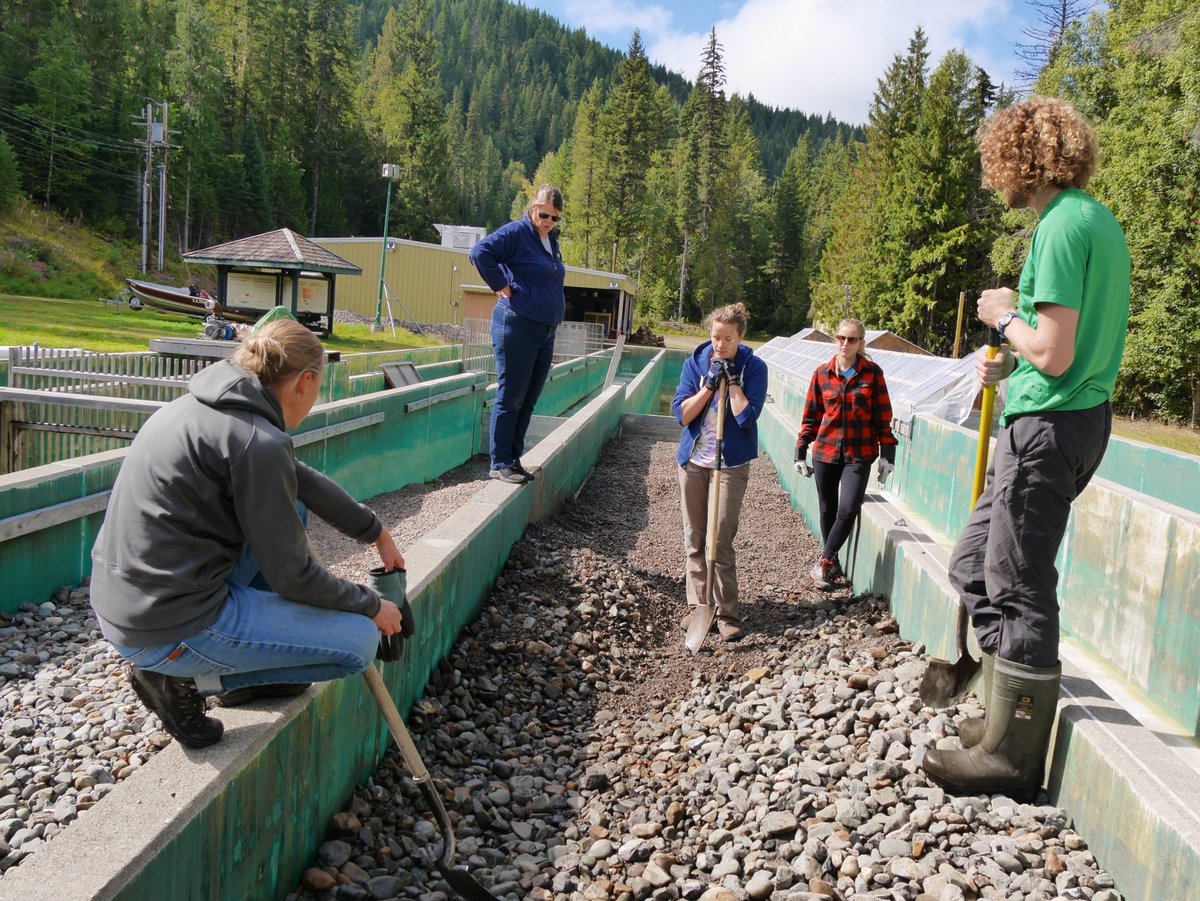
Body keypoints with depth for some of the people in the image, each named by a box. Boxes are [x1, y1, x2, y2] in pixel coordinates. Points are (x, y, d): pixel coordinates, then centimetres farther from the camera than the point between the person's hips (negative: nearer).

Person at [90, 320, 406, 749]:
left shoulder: (203, 407, 8)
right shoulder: (258, 442, -20)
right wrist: (372, 606, 3)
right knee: (360, 640, -2)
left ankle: (250, 669, 22)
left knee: (291, 502, 20)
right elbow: (293, 577, -14)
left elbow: (306, 482, 19)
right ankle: (184, 677, 2)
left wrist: (376, 532, 29)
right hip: (169, 632, -9)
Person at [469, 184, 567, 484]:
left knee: (528, 402, 11)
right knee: (510, 399, -4)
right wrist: (502, 287, -16)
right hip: (517, 327, -8)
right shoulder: (516, 232, -7)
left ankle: (513, 459, 20)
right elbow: (480, 252, -20)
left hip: (545, 333, 8)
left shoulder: (551, 241, 17)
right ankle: (500, 464, 3)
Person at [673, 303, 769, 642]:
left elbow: (747, 416, -17)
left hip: (730, 464, -3)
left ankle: (728, 614, 4)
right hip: (692, 461, 4)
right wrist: (709, 386, -13)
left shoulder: (754, 368, -6)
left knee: (720, 541, -6)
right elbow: (681, 414, -5)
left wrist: (732, 381, -15)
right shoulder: (695, 362, 1)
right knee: (694, 539, 9)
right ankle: (697, 606, 20)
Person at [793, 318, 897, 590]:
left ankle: (824, 562, 7)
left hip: (859, 454, -2)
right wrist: (801, 451, 7)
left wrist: (887, 454, -2)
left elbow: (883, 417, 1)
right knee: (827, 511, 9)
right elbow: (811, 416, 8)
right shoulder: (822, 373, 3)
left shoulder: (872, 373, -1)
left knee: (848, 511, -11)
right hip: (826, 451, 2)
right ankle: (832, 563, 26)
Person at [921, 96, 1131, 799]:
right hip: (1081, 418, 10)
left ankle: (1010, 758, 13)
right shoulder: (1102, 221, 15)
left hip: (1049, 425, -10)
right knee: (976, 564, 17)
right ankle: (1009, 714, 28)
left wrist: (1005, 317, -5)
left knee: (1019, 587, -1)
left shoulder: (1061, 225, -16)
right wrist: (1015, 358, 13)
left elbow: (1053, 354, -22)